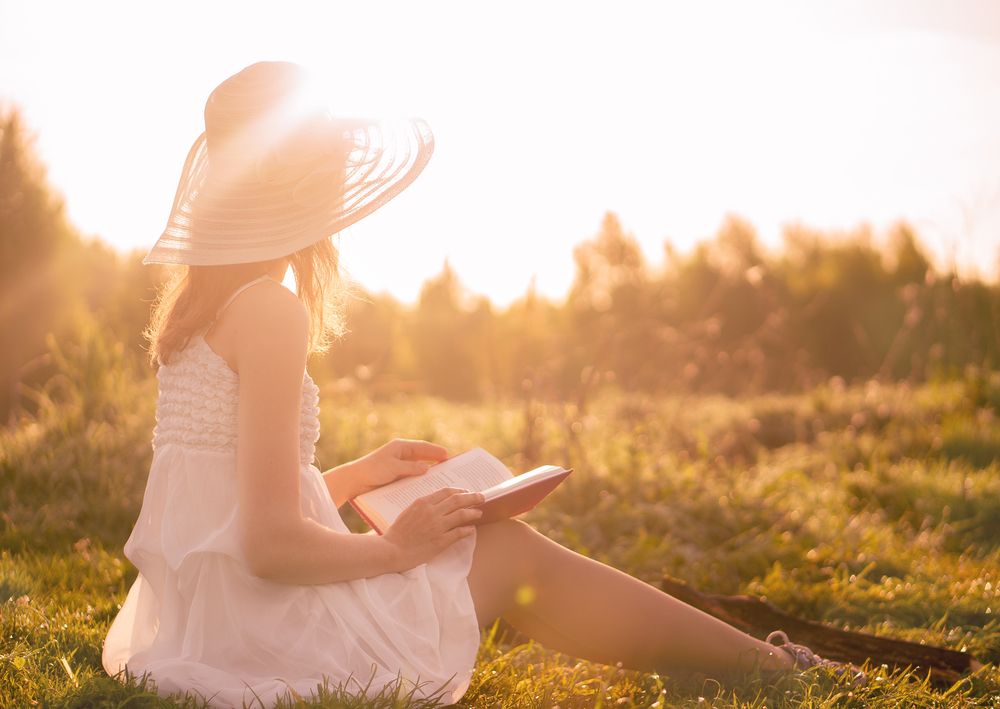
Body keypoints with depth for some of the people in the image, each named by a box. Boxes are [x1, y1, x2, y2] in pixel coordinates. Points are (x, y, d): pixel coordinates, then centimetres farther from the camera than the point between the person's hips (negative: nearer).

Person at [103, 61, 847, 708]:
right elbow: (270, 544, -24)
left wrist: (358, 477, 15)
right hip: (259, 637, -9)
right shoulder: (269, 310, -19)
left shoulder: (194, 305, 10)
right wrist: (397, 546, -9)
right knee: (512, 552, 5)